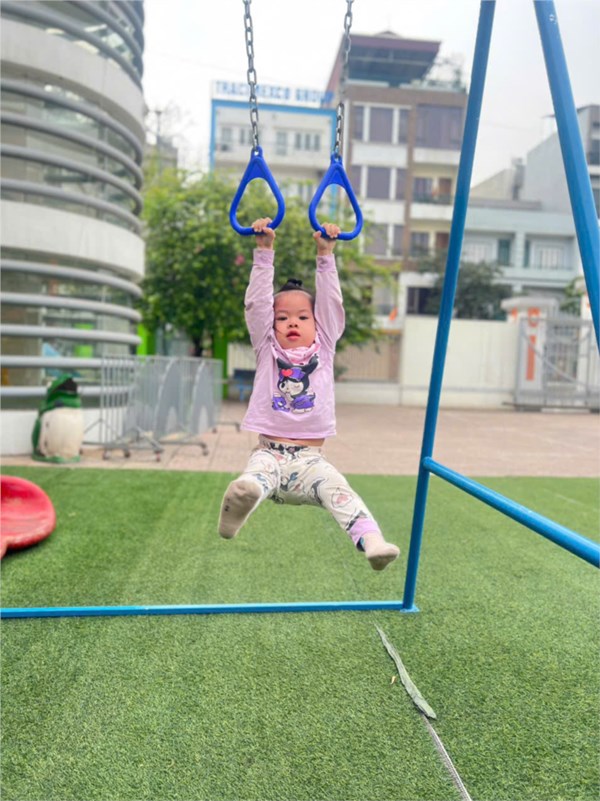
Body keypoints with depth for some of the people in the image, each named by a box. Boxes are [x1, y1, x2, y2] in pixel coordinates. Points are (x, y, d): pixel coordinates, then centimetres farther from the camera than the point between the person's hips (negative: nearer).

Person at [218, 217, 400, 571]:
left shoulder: (324, 350, 16)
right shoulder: (267, 350, 13)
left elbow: (332, 303, 10)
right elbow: (256, 303, 7)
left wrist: (326, 256, 8)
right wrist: (264, 252, 4)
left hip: (310, 458, 1)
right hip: (270, 453, 0)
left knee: (339, 490, -26)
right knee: (255, 476, -34)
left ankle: (371, 541, -40)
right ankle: (240, 497, -62)